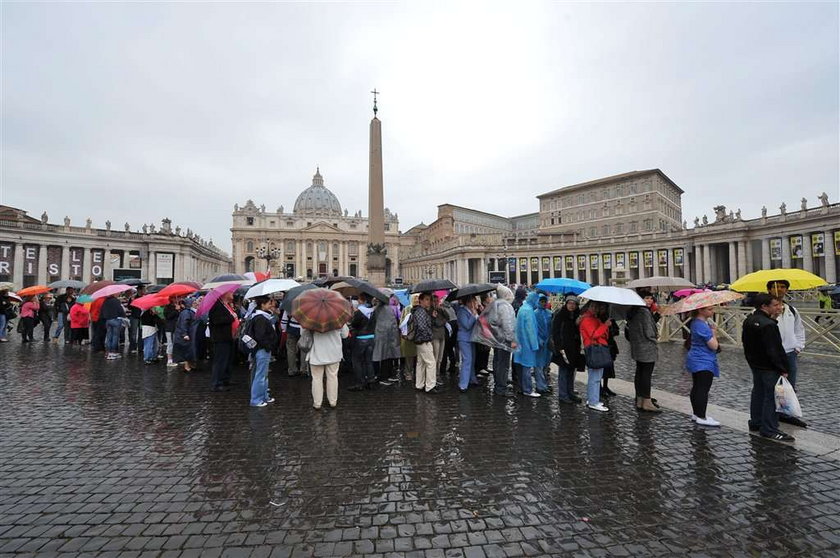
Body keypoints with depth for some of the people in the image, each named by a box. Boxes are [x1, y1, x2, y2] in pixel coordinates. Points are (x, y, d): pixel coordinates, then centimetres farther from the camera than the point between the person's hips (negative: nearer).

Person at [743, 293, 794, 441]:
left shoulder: (749, 320, 5)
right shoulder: (769, 325, -24)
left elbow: (745, 341, 14)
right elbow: (774, 350, -22)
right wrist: (782, 369, -14)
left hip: (755, 364, 9)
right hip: (769, 367, -9)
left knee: (758, 392, 19)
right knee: (771, 396, 0)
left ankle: (755, 422, 29)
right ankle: (769, 429, 6)